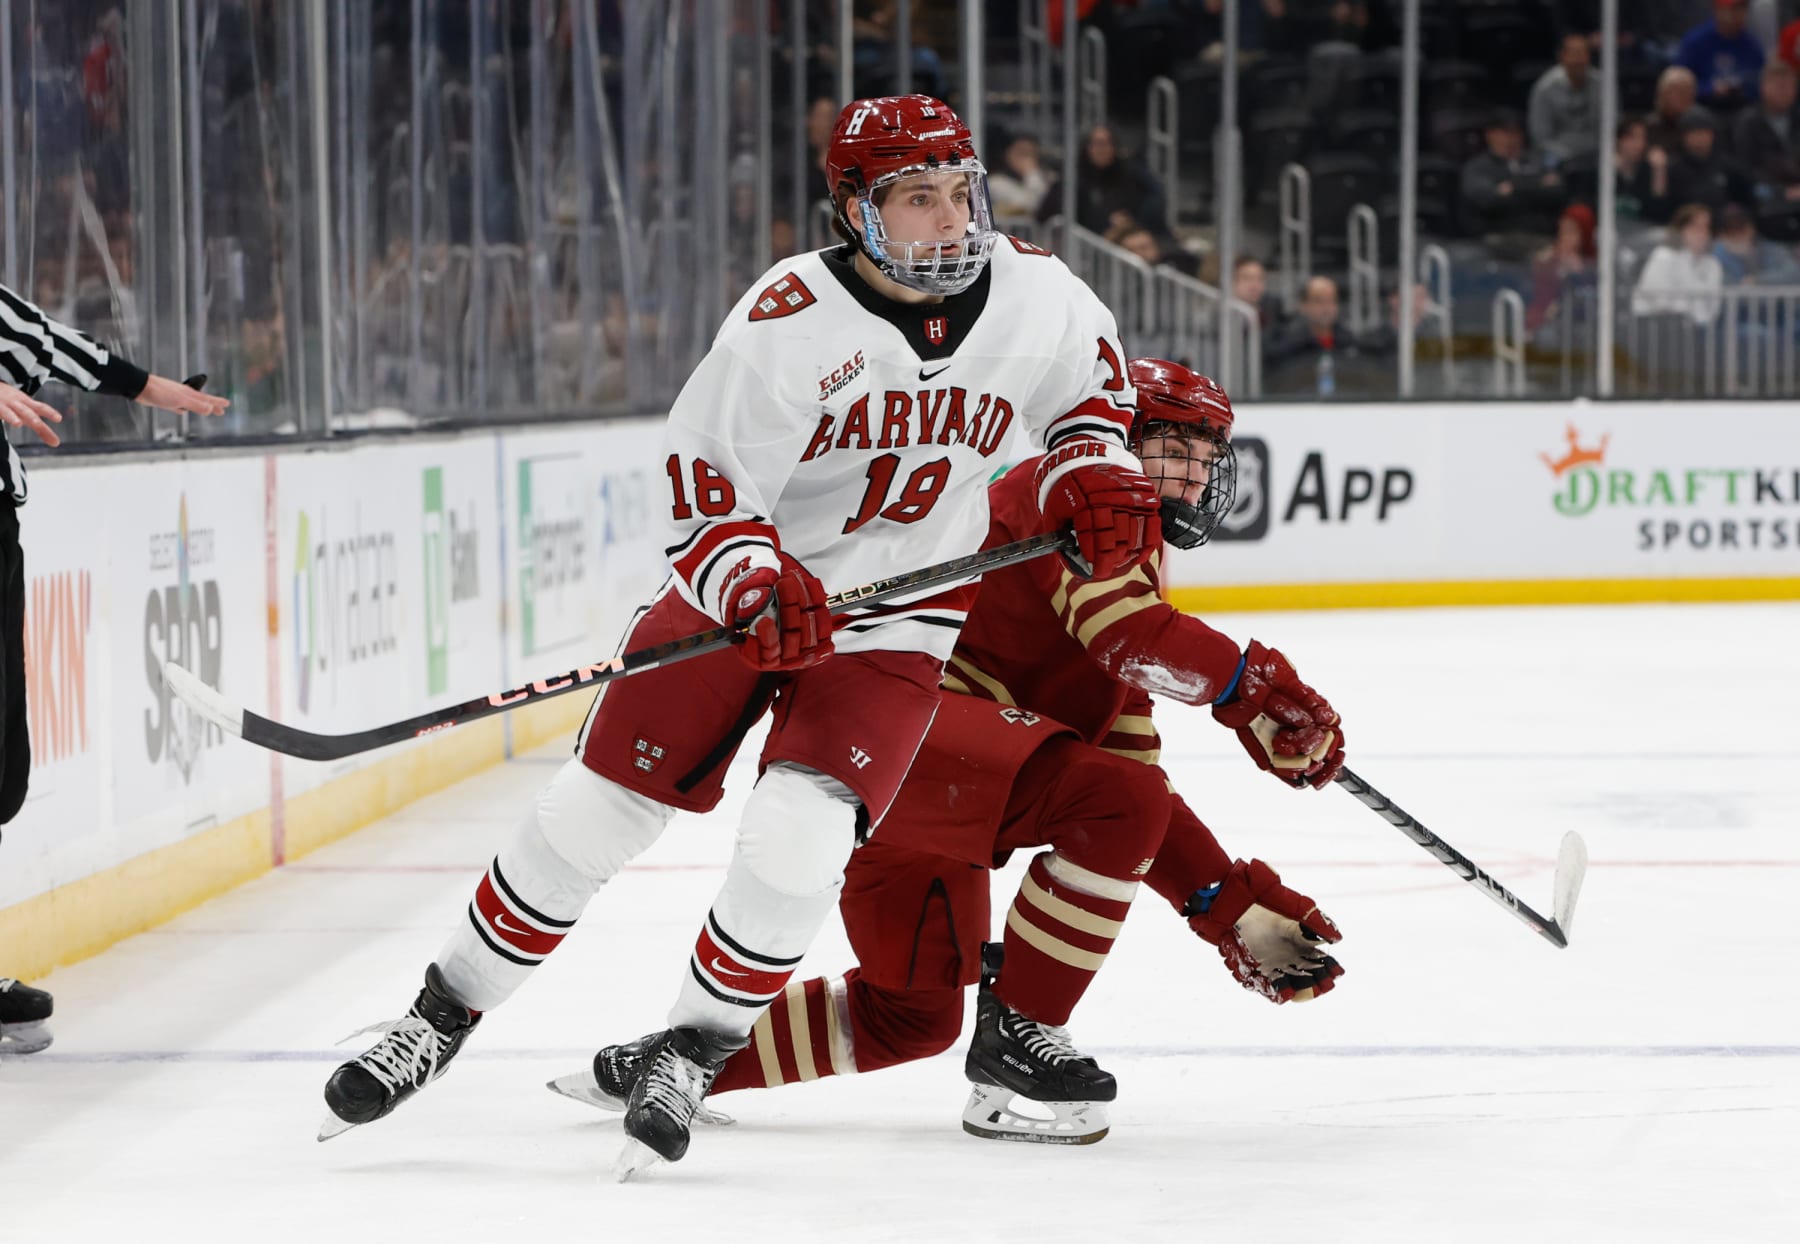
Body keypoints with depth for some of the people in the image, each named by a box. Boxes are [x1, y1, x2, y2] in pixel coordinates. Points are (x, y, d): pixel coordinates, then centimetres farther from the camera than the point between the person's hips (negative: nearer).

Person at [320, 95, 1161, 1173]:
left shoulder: (1036, 293, -9)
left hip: (894, 619, 1)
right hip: (747, 580, -1)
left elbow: (1096, 370, 14)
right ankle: (440, 1022, 16)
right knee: (592, 813, -2)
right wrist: (753, 585, -33)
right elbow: (705, 481, -16)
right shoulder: (789, 322, -21)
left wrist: (1093, 468, -4)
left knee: (796, 843, -20)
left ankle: (691, 1057, 2)